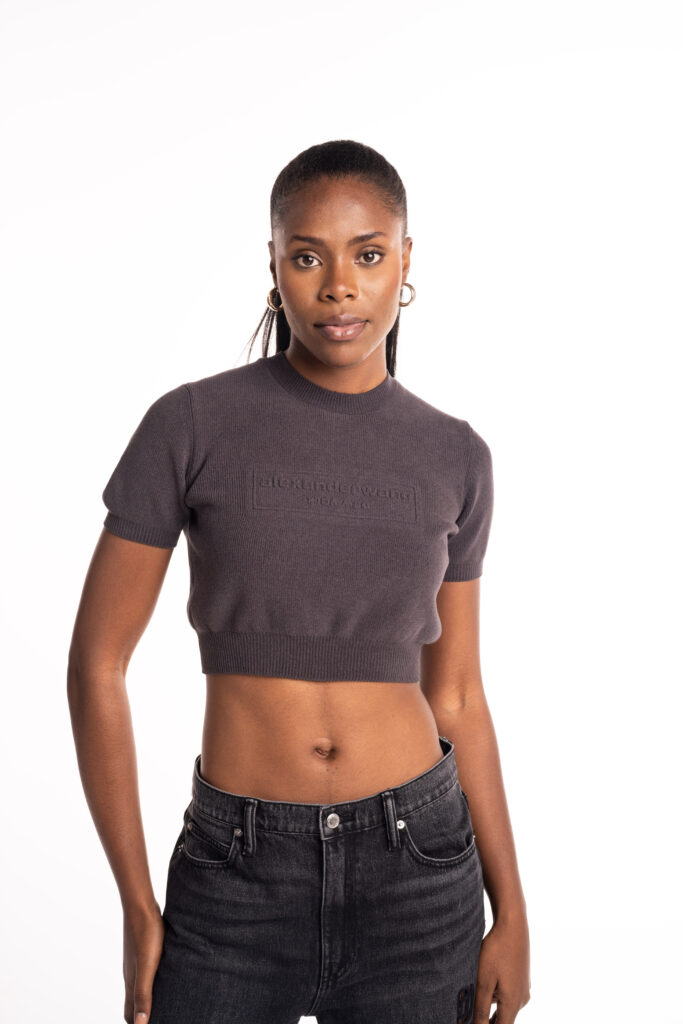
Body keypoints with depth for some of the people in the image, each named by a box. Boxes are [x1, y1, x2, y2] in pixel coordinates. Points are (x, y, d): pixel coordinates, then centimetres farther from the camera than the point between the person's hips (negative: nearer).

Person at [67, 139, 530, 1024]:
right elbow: (96, 662, -5)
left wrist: (511, 910, 4)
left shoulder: (454, 458, 1)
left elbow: (455, 695, 6)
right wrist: (137, 908, -4)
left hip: (415, 865, 2)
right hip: (237, 874, -1)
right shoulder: (192, 424, -8)